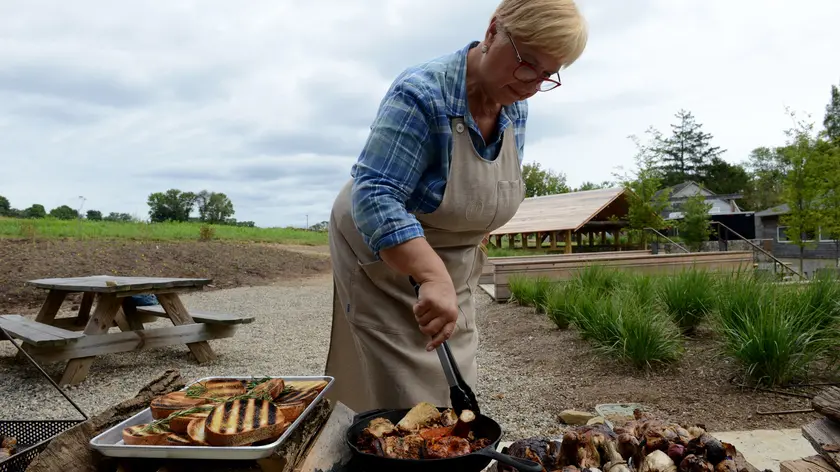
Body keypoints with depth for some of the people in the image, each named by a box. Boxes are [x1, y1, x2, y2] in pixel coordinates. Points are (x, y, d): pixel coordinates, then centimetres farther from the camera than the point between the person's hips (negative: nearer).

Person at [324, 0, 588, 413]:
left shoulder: (516, 109, -4)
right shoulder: (422, 95, -28)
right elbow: (375, 197, -36)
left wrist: (463, 264, 15)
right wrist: (433, 277, -46)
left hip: (455, 265, 7)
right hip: (382, 259, -6)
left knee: (455, 392, 12)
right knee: (406, 394, -4)